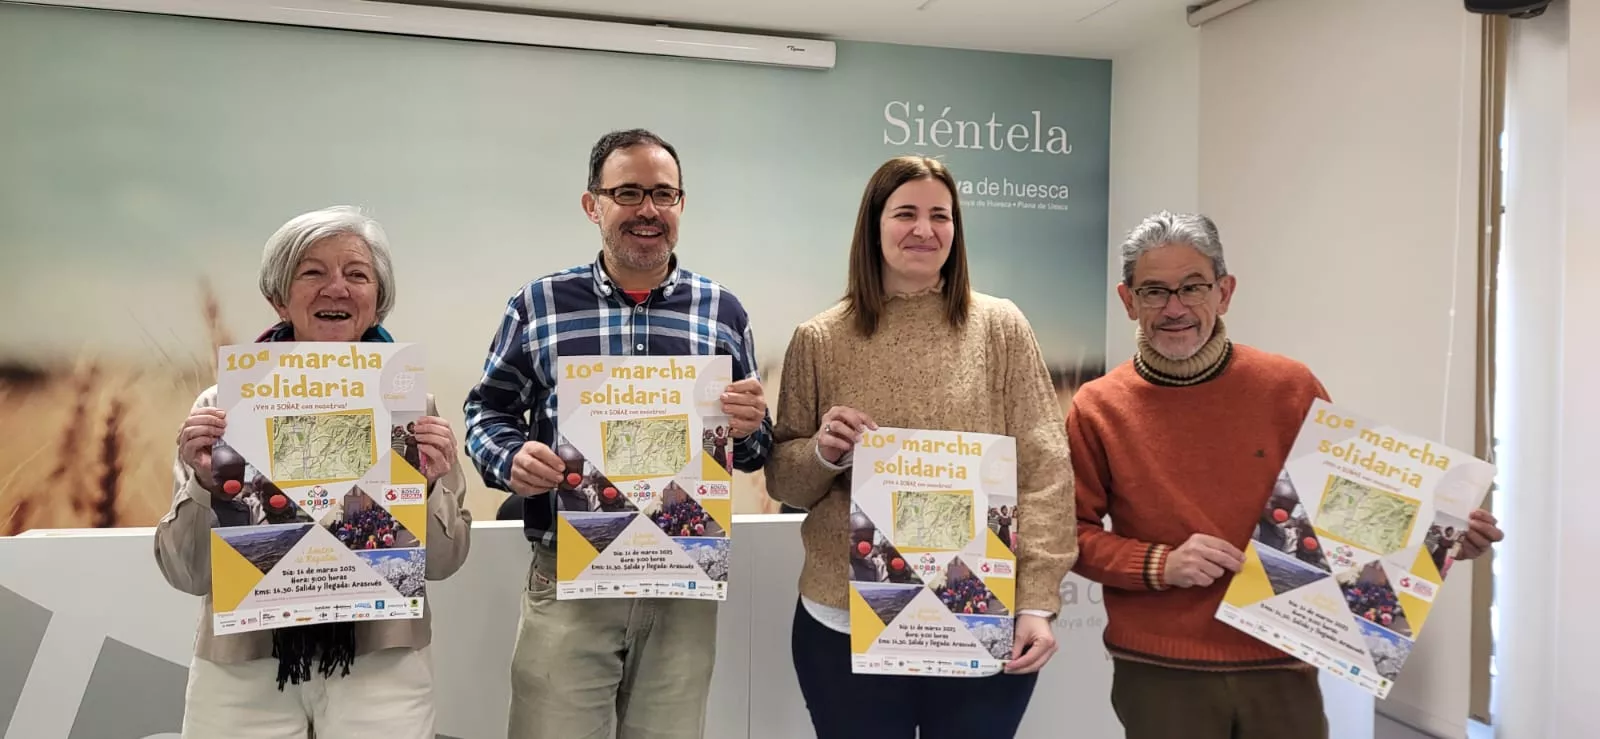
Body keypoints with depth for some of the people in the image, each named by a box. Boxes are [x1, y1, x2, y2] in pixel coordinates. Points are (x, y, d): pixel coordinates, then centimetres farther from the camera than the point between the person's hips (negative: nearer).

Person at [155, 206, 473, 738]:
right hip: (242, 672, 1)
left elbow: (443, 563, 0)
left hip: (381, 666, 0)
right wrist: (203, 485, -16)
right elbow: (187, 574, 0)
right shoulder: (223, 405, -3)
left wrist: (429, 487, -17)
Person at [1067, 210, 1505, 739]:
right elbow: (1073, 532, 0)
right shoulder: (1097, 409, -5)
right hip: (1159, 675, -1)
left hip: (1282, 667, 1)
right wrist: (1160, 565, -14)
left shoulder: (1289, 386, -3)